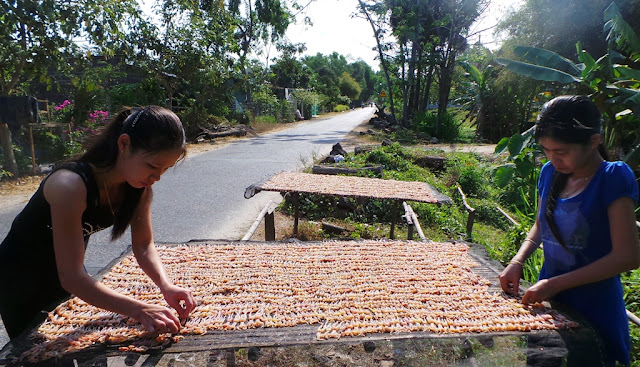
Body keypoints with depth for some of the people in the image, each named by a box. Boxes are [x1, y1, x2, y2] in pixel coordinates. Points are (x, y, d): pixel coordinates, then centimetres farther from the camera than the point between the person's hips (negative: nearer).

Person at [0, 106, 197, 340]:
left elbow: (143, 245, -10)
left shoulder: (140, 186, -17)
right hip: (20, 279, -5)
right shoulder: (70, 185, -37)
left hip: (69, 277, 6)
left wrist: (166, 285, -28)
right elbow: (71, 277, -37)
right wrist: (140, 311, -44)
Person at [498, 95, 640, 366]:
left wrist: (555, 284, -21)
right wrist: (517, 261, -5)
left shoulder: (614, 177, -17)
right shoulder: (550, 172, -2)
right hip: (548, 302, 5)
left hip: (594, 313, -5)